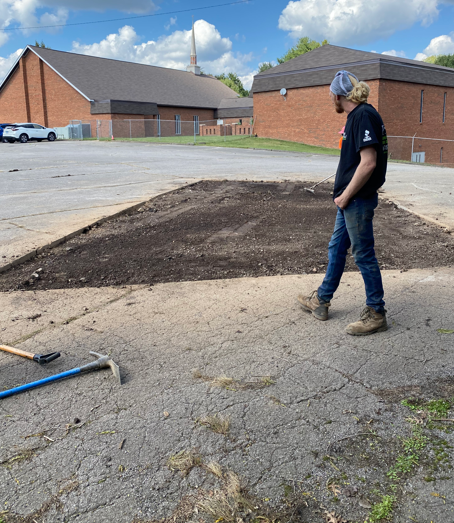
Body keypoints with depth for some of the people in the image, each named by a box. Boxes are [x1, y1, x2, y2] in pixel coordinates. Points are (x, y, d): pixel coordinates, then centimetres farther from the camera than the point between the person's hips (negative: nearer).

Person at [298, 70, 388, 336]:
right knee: (336, 248, 17)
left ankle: (377, 314, 15)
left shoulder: (364, 115, -17)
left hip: (359, 200, -10)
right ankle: (321, 300, 32)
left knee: (364, 254, 0)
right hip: (351, 199, 10)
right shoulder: (357, 115, 13)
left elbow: (368, 162, -25)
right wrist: (344, 194, 12)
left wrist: (346, 196, -17)